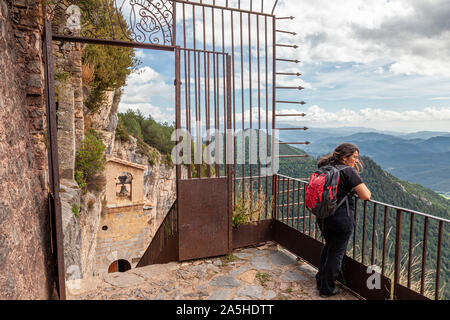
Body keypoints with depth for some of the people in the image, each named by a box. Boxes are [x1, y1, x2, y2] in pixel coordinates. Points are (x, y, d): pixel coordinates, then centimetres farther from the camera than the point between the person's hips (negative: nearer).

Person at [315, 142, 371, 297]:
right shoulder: (348, 171, -15)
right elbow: (366, 196, -20)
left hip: (323, 217, 7)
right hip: (342, 218, -7)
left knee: (328, 246, 26)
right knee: (337, 252, 10)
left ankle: (320, 280, 38)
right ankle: (327, 289, 24)